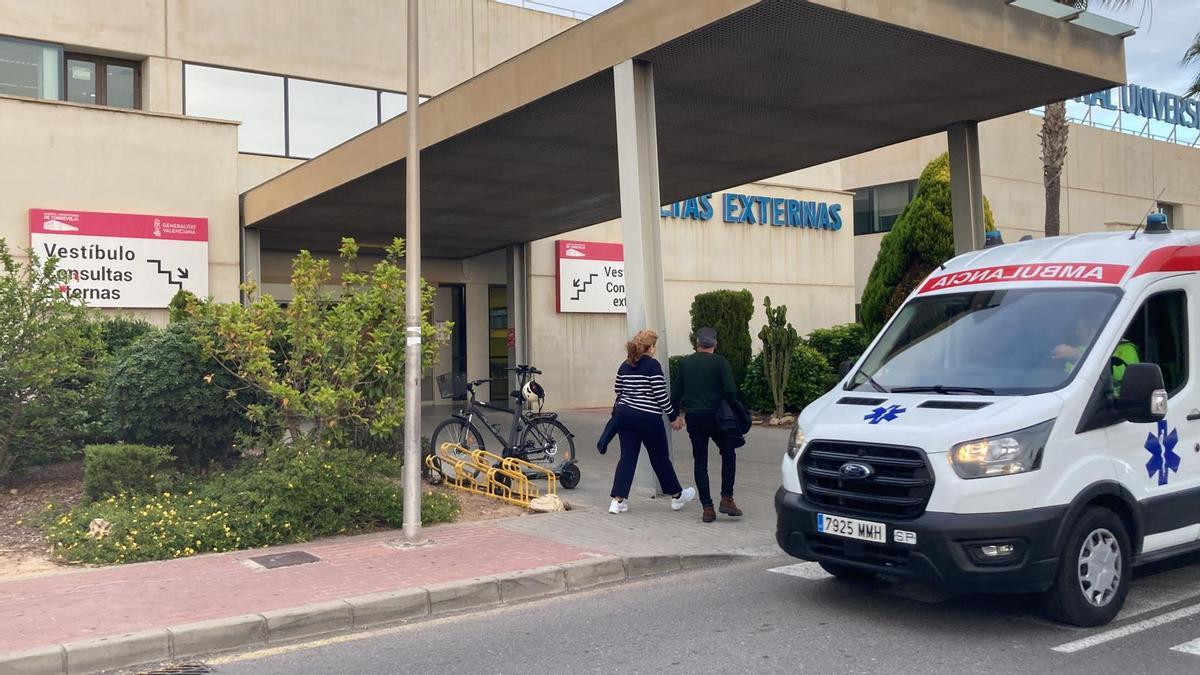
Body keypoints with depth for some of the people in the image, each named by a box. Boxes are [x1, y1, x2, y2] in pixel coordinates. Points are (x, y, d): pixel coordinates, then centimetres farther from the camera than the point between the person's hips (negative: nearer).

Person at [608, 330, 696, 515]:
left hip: (625, 415, 6)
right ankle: (677, 496, 26)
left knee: (627, 457, 7)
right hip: (648, 418, -5)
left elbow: (618, 390, 14)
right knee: (660, 458, 9)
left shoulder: (625, 366, 7)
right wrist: (673, 416, -6)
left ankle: (618, 500, 0)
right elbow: (660, 395, -15)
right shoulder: (653, 365, -13)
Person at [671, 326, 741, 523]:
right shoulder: (719, 362, -5)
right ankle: (726, 499, 5)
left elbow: (675, 392, 8)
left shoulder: (685, 362, 5)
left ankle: (707, 508, 5)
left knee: (700, 462, 8)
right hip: (714, 416, -3)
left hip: (692, 418, 3)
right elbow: (730, 390, -13)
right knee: (728, 454, 15)